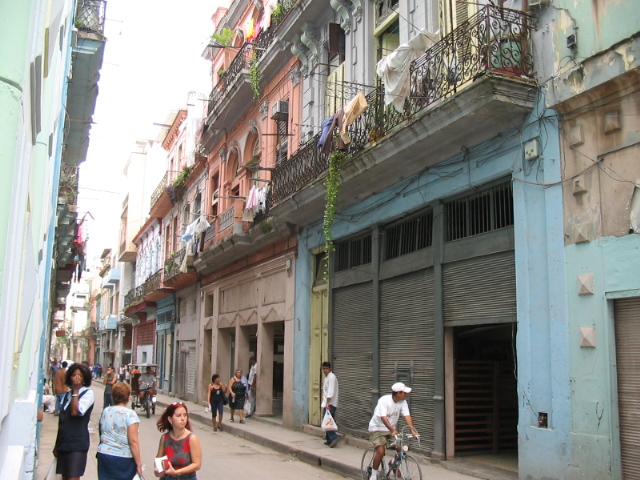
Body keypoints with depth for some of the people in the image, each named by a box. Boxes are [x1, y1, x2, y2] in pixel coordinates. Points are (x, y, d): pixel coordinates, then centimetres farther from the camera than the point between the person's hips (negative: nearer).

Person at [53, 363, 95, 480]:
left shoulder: (88, 393, -6)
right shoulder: (67, 395, 15)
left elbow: (76, 412, -22)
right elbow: (62, 420, 19)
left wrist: (76, 391, -13)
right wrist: (57, 444, 20)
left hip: (77, 443, -7)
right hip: (63, 443, 7)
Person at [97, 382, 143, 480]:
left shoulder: (105, 411, 5)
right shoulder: (130, 414, -12)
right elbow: (133, 441, -16)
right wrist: (138, 462, -11)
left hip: (103, 455, 5)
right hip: (123, 458, -5)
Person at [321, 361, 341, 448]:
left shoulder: (331, 377, -12)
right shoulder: (327, 377, 18)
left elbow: (330, 391, -21)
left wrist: (327, 403, -26)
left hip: (330, 404, -10)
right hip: (327, 404, 10)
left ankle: (334, 437, -20)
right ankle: (329, 440, 15)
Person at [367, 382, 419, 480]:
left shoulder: (403, 402, -8)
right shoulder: (384, 400, -25)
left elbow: (407, 416, -17)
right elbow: (383, 417, -34)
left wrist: (412, 430, -31)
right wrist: (392, 430, -45)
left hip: (392, 429, 5)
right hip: (378, 428, -5)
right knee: (381, 451, -21)